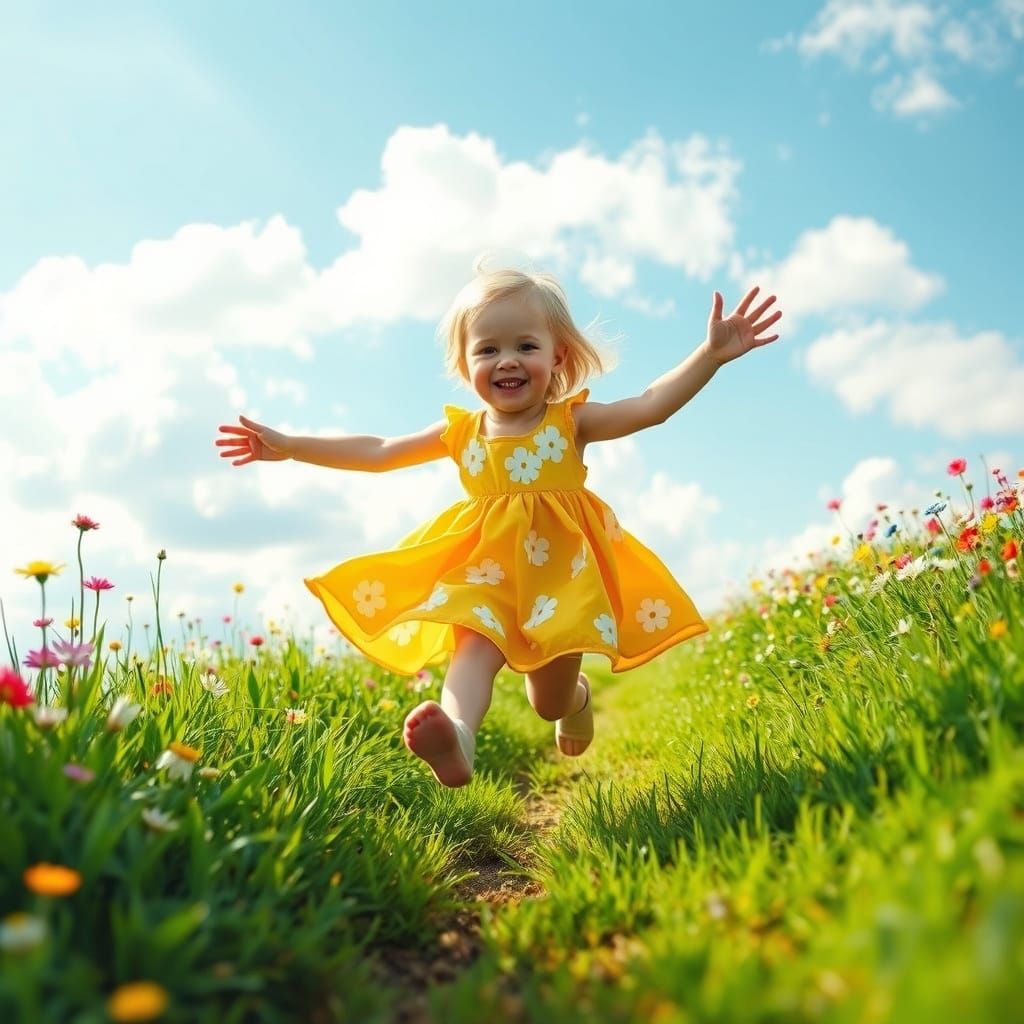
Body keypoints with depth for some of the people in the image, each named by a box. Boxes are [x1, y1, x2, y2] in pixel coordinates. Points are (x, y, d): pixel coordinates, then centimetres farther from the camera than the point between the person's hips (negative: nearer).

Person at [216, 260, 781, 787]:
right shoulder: (461, 431, 6)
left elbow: (651, 406, -13)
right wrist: (288, 446, 7)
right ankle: (456, 738, -51)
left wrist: (712, 353, -27)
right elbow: (377, 452, 9)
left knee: (550, 701, 4)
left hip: (563, 570, -1)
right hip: (485, 571, 2)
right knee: (473, 650, -27)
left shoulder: (570, 421, -1)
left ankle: (577, 695, 40)